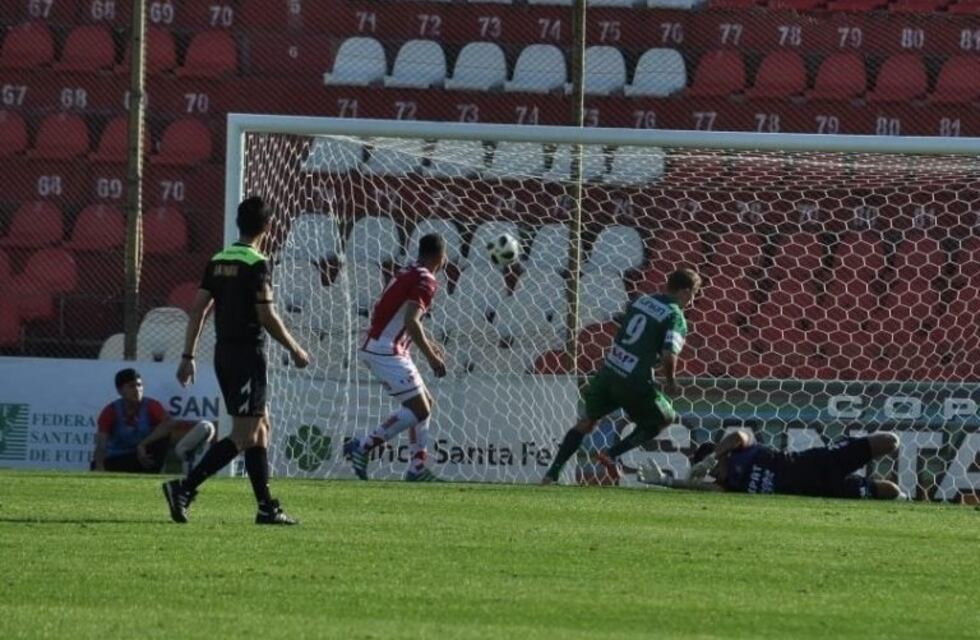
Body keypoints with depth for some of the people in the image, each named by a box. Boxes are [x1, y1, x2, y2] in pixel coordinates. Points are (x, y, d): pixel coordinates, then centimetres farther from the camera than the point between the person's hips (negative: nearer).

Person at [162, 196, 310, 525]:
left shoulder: (218, 261, 10)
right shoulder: (256, 264, -12)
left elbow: (198, 310, 8)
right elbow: (267, 316, -14)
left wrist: (188, 356, 10)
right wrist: (295, 350, -2)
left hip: (224, 352, 8)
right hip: (248, 353, -8)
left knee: (261, 427, 15)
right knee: (244, 436, -8)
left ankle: (267, 507, 13)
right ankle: (184, 488, -22)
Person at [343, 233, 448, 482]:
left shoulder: (409, 273, 16)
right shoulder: (425, 280, -13)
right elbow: (411, 320, -24)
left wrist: (427, 345, 30)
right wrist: (431, 356, -20)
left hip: (378, 347, 10)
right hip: (387, 351, -10)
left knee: (425, 403, 15)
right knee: (418, 409, -11)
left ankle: (417, 467, 13)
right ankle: (363, 445, -12)